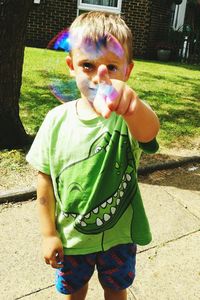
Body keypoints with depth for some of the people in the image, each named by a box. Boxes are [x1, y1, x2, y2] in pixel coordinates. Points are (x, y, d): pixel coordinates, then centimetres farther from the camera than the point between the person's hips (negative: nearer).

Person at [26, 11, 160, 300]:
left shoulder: (127, 116, -20)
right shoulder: (57, 120, -14)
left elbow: (148, 131, -44)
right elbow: (45, 179, -7)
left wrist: (133, 105, -66)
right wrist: (48, 233, -4)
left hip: (119, 234, -1)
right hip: (70, 236, 2)